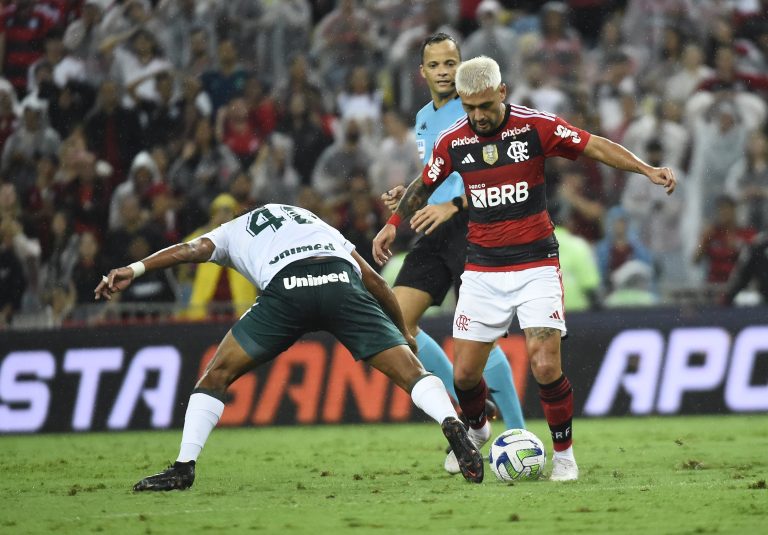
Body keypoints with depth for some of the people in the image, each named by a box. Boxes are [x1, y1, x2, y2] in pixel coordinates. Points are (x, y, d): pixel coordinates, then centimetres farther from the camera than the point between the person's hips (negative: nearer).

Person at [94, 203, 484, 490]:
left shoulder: (233, 232, 36)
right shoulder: (313, 221, 43)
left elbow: (191, 250, 14)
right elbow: (374, 281, 34)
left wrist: (134, 270, 4)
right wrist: (405, 332, 43)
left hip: (285, 286, -2)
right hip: (340, 279, 2)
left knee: (218, 374, 14)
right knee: (409, 370, 3)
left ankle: (184, 467, 6)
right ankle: (453, 427, -23)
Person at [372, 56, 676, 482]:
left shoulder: (536, 127, -9)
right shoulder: (452, 143, -1)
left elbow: (595, 147, -5)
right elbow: (425, 185, 18)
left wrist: (647, 170, -14)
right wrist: (393, 223, 19)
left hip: (536, 265, -2)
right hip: (482, 269, 2)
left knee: (546, 366, -16)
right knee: (464, 372, 0)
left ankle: (564, 453, 3)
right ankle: (475, 430, 33)